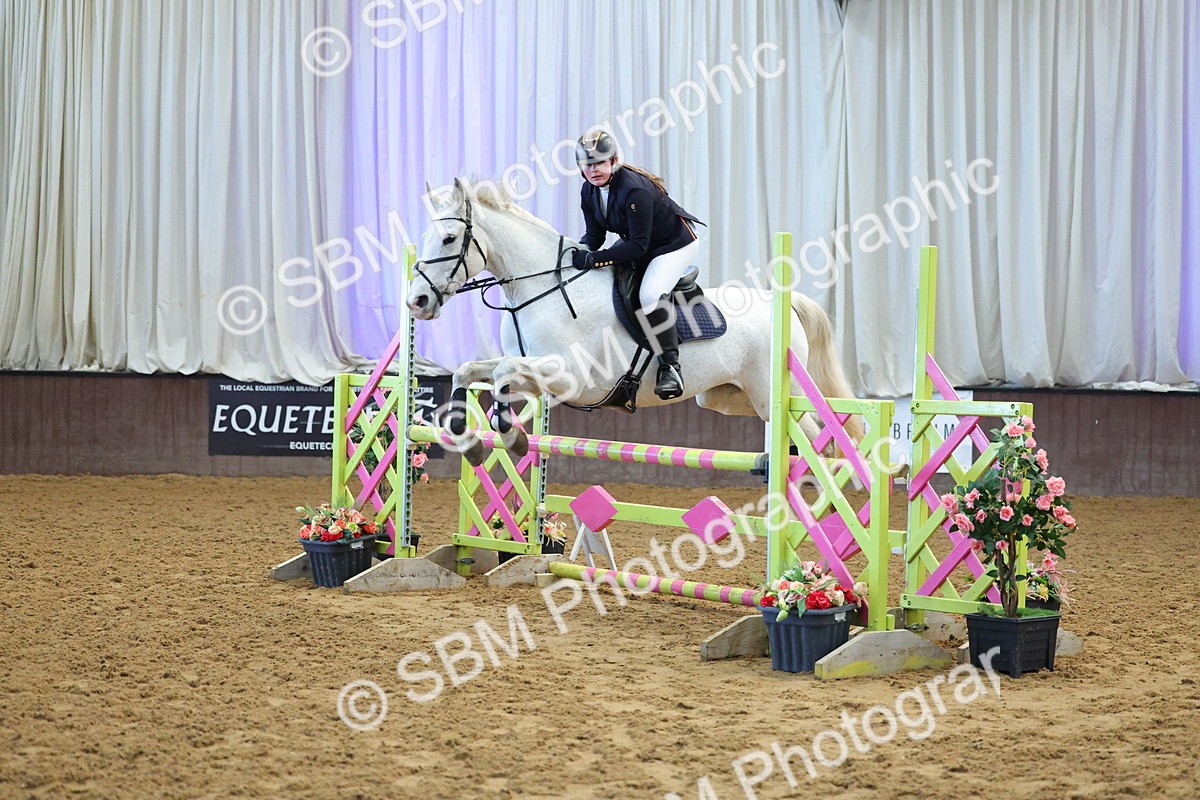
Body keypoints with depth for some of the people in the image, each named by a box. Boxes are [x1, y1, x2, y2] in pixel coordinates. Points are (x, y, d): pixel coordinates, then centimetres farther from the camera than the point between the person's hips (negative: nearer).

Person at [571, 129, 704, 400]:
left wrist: (594, 259, -39)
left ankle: (670, 367, -22)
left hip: (676, 244, -9)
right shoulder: (590, 190, -7)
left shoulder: (634, 190, -33)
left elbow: (638, 246, -34)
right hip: (637, 243, 9)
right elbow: (595, 235, -1)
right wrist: (579, 251, -23)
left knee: (651, 294, -30)